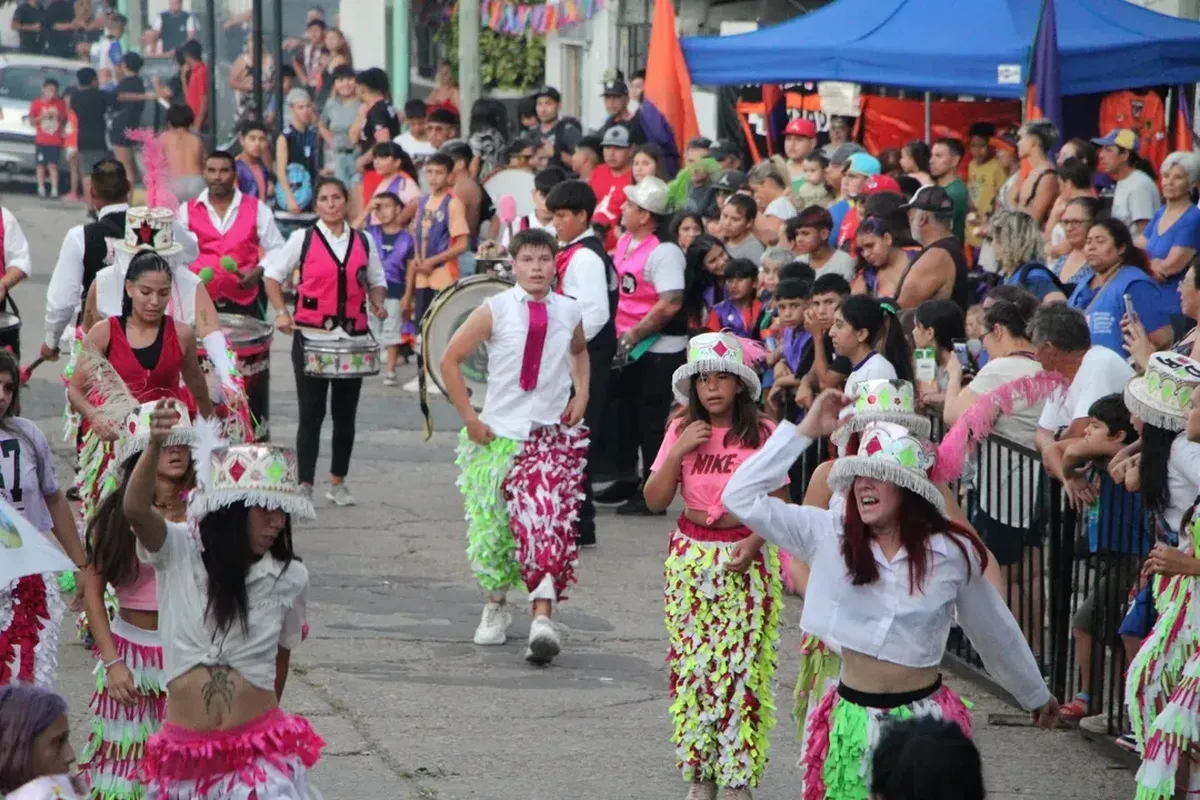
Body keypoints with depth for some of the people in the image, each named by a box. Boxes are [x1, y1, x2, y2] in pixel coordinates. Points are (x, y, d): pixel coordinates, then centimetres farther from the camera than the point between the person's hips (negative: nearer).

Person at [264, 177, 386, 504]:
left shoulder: (363, 241, 9)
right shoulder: (303, 239, 1)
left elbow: (376, 281, 18)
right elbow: (273, 274, 6)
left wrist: (378, 304, -3)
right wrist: (281, 312, -7)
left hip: (352, 336, 3)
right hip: (311, 335, -3)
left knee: (345, 413, 9)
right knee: (311, 412, -3)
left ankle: (338, 483, 20)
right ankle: (305, 485, 0)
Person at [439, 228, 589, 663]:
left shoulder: (570, 312, 2)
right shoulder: (495, 311, -6)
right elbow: (450, 359, -1)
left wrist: (581, 393, 8)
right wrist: (470, 419, -5)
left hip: (553, 434, 0)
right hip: (500, 434, 0)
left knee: (549, 524, -15)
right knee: (492, 525, 4)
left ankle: (543, 620, -18)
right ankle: (496, 607, 28)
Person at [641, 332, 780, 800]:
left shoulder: (762, 433, -4)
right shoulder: (682, 430, 3)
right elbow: (655, 500, 1)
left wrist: (753, 543, -16)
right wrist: (680, 452, -12)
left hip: (746, 559, -2)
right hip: (691, 558, 3)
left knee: (743, 666, -5)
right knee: (691, 664, 3)